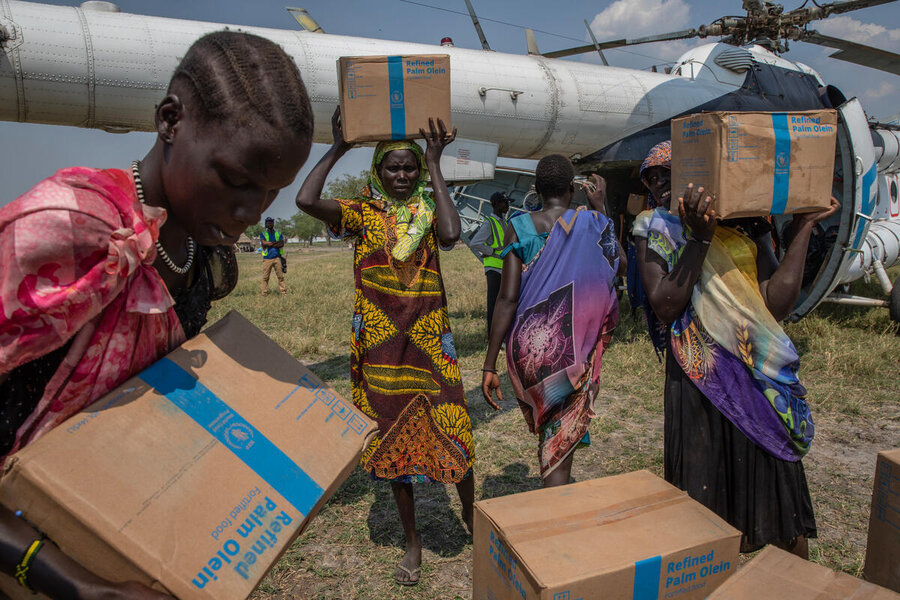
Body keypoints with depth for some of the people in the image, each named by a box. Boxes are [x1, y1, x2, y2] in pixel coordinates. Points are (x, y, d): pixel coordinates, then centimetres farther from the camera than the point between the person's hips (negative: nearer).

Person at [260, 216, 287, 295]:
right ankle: (264, 293, 2)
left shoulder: (278, 233, 14)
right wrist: (276, 243, -7)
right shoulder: (263, 234, 10)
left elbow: (282, 244, -2)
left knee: (281, 276, 0)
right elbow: (264, 243, -10)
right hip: (267, 258, -1)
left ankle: (283, 292, 3)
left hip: (277, 257, 1)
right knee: (265, 277, -2)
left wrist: (269, 244, -8)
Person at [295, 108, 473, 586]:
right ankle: (412, 542, 28)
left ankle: (470, 515, 31)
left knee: (449, 428, 1)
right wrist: (337, 149, -6)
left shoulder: (429, 211, 4)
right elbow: (305, 200, -15)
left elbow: (450, 234, -20)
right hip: (379, 341, 1)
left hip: (429, 339, 0)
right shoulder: (361, 212, 2)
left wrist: (435, 166, -13)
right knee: (391, 435, 10)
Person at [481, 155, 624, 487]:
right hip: (576, 347, -1)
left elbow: (507, 299, -12)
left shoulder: (519, 226, -7)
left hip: (529, 346, 2)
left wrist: (489, 365, -8)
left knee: (545, 423, 28)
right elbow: (620, 264, 16)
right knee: (560, 440, 16)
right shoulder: (594, 223, -5)